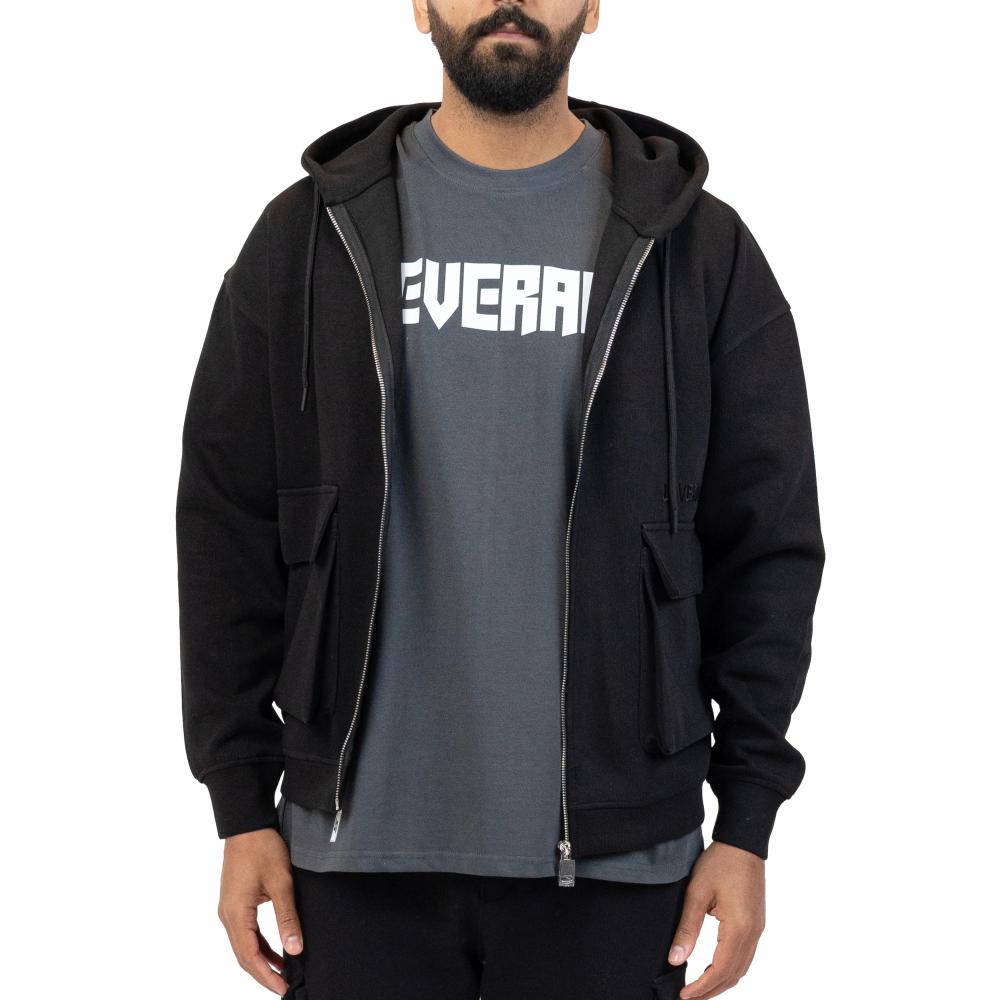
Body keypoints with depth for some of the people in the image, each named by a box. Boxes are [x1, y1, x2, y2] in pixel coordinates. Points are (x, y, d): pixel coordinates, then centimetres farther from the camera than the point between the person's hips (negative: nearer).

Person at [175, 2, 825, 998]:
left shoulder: (698, 246, 1)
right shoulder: (309, 233, 2)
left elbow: (766, 544, 2)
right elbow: (231, 529, 3)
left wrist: (747, 822, -2)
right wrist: (243, 806, 0)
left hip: (612, 848, 0)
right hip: (358, 843, 1)